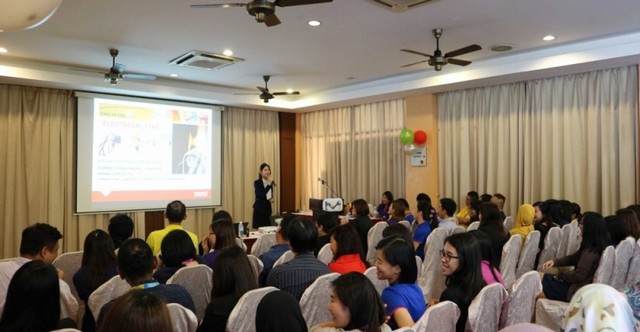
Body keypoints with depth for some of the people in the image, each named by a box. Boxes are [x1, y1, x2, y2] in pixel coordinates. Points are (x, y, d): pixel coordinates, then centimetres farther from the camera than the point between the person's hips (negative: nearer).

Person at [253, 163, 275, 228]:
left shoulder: (270, 182, 7)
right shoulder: (257, 182, -11)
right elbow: (261, 195, -25)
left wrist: (271, 199, 0)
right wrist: (269, 184, -27)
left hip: (268, 208, 6)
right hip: (259, 209, -6)